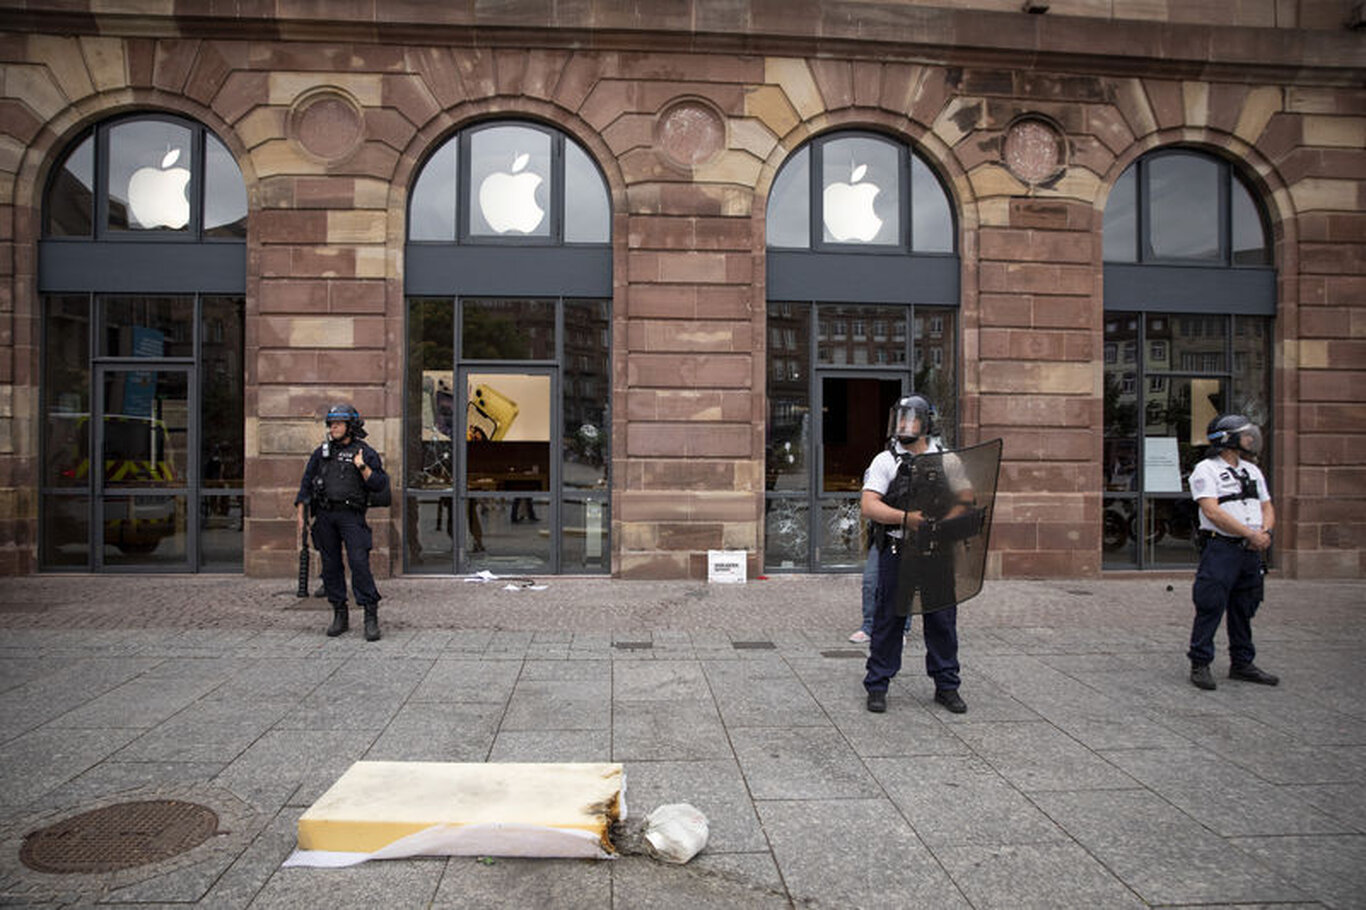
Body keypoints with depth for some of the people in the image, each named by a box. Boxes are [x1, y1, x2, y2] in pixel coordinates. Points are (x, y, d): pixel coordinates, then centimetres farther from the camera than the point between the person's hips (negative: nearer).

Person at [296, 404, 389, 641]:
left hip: (351, 515, -4)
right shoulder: (321, 452, 12)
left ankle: (371, 617, -9)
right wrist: (300, 516, 9)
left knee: (359, 563, -12)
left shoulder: (365, 453, 3)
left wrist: (362, 467, -15)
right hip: (324, 515, 4)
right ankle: (339, 616, 15)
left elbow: (381, 485, -3)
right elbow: (306, 484, 14)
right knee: (331, 566, 6)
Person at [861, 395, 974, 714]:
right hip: (897, 552, -2)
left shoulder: (947, 460, 8)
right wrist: (906, 518, -21)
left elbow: (965, 500, 6)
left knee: (942, 620, 9)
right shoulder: (886, 461, 1)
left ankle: (947, 686, 23)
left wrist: (940, 526, -11)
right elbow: (869, 507, -8)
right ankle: (877, 687, 14)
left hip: (937, 553, 2)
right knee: (888, 619, 3)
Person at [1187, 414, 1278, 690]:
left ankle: (1242, 664, 25)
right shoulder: (1206, 470, -6)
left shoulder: (1252, 471, 18)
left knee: (1244, 610, 14)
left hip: (1250, 552, 7)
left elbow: (1267, 507, 17)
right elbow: (1212, 512, -16)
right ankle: (1200, 665, 2)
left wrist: (1265, 532, -4)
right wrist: (1251, 534, -17)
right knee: (1210, 608, -6)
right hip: (1220, 549, -7)